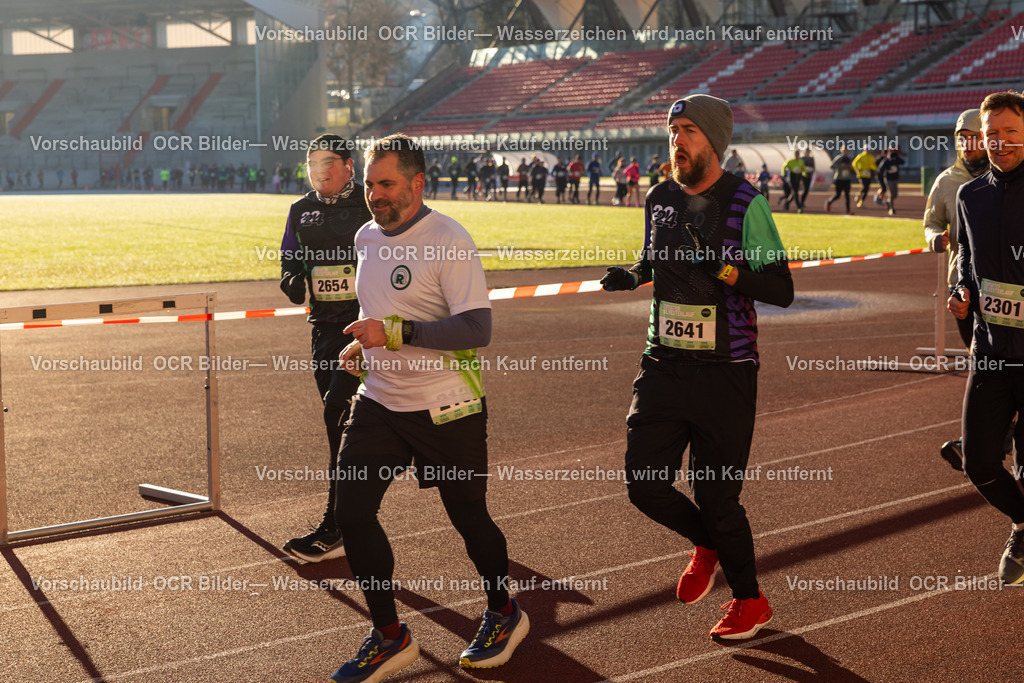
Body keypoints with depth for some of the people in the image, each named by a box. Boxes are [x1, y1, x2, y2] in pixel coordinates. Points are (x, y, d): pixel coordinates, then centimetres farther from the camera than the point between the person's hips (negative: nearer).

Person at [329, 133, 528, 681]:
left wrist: (396, 333, -31)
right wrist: (364, 345, 8)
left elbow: (477, 329, -24)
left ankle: (503, 615, 35)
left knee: (468, 516, 8)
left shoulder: (449, 242, -16)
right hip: (378, 404, 6)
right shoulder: (366, 238, 8)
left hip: (446, 410, -6)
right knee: (352, 513, -3)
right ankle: (389, 636, 12)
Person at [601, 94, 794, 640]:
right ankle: (707, 543, 32)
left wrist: (722, 266, -26)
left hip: (725, 373, -5)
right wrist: (631, 277, 3)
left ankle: (749, 601, 24)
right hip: (663, 365, 5)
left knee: (716, 495, 0)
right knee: (644, 485, 1)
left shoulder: (745, 203, -9)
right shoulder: (659, 199, 7)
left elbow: (781, 290, -12)